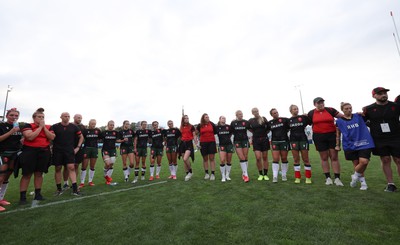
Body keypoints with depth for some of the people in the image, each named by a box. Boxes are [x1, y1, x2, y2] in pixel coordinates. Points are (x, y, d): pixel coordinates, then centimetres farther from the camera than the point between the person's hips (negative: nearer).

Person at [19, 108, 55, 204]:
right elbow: (30, 137, -19)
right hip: (30, 151, -3)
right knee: (27, 174, 1)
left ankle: (38, 194, 19)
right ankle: (22, 196, 10)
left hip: (44, 152, 3)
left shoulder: (48, 127, 9)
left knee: (39, 173, 9)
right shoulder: (28, 126, -2)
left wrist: (44, 127, -8)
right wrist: (40, 127, -13)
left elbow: (52, 137, -6)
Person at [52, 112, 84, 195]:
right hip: (58, 151, 0)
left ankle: (75, 189, -7)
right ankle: (59, 189, 22)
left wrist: (78, 147, 5)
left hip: (69, 150, 0)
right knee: (58, 169, 8)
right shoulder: (55, 127, -2)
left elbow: (81, 137, 11)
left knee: (71, 167, -7)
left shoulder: (74, 127, 2)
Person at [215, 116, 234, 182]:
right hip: (222, 145, -2)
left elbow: (231, 133, 16)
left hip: (229, 144, 2)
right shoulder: (217, 127, -1)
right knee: (222, 161, -12)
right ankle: (223, 176, 3)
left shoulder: (228, 126, 2)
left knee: (229, 161, 6)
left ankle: (227, 175, 22)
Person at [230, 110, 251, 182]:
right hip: (237, 141, -1)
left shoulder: (246, 122, 1)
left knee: (245, 158, 4)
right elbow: (231, 132, 10)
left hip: (245, 140, 1)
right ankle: (246, 175, -3)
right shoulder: (233, 123, 1)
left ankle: (244, 173, 19)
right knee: (242, 158, -9)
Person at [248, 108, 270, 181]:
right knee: (258, 158, -8)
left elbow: (268, 128, 8)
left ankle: (265, 174, 17)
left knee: (265, 158, 6)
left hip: (264, 139, 0)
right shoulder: (250, 121, 1)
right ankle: (260, 174, 9)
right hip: (256, 140, 0)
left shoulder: (264, 119, -1)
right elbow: (249, 128, 18)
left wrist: (264, 133, 0)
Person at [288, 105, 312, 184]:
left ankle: (308, 177, 14)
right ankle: (297, 177, 12)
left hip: (303, 139, -1)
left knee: (305, 159, 2)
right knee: (296, 159, 4)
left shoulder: (303, 117, 2)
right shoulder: (289, 120, 7)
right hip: (293, 140, 1)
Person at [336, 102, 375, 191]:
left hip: (364, 143, 1)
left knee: (364, 161, -15)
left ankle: (355, 176, 12)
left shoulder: (358, 116, 5)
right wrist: (337, 145, 10)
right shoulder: (339, 121, 2)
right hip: (350, 145, 0)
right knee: (356, 163, 4)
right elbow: (338, 134, 10)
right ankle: (363, 182, 22)